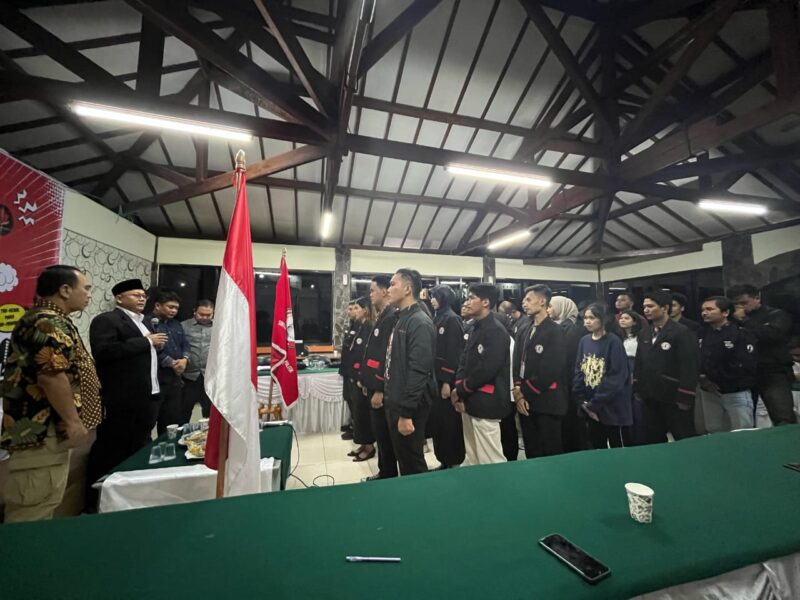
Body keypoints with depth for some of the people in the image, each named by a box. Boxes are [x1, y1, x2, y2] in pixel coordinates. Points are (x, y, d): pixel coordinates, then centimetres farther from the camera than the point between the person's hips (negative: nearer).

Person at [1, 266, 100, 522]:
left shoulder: (43, 319, 15)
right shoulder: (50, 323, -19)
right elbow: (51, 376, -27)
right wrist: (73, 421, -19)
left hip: (39, 428, 11)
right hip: (43, 431, -11)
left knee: (40, 505, 21)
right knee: (34, 510, 2)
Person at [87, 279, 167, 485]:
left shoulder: (144, 322, 18)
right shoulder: (106, 320, -8)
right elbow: (103, 351, -24)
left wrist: (156, 346, 6)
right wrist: (146, 341, -18)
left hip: (147, 399, 8)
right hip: (122, 401, -8)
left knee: (139, 450, 18)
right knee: (111, 453, 2)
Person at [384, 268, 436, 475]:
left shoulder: (420, 323, -19)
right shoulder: (401, 320, 10)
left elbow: (418, 371, -25)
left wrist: (406, 413, -23)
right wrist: (389, 397, 16)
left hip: (409, 407, -9)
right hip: (395, 402, 9)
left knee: (412, 460, 8)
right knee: (402, 457, 21)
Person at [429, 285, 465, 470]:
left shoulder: (452, 319, -12)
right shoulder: (437, 319, 12)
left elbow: (454, 353, -17)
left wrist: (448, 381, -18)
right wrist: (433, 376, 12)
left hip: (447, 379, -8)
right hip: (436, 377, 8)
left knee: (450, 421, 3)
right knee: (437, 420, 13)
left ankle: (455, 462, 18)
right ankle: (444, 460, 26)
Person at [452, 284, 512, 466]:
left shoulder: (496, 331, -15)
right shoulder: (475, 329, 13)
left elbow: (486, 370, -22)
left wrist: (460, 390, -11)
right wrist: (459, 391, -2)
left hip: (485, 403, -9)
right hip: (469, 401, 9)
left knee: (490, 459, 3)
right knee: (472, 457, 19)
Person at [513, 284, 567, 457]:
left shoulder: (554, 332, -9)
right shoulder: (525, 331, 13)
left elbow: (549, 371, -17)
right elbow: (517, 363, 8)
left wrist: (524, 391, -11)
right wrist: (518, 390, -6)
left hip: (546, 402, -6)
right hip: (525, 401, 6)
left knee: (551, 453, 6)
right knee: (531, 452, 15)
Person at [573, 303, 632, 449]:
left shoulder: (614, 342, -11)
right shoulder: (584, 341, 3)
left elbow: (616, 378, -16)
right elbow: (578, 371, 4)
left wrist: (594, 404, -14)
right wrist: (582, 401, -4)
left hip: (612, 408, -4)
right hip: (589, 408, 5)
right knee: (597, 449, 17)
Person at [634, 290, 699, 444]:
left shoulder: (682, 333, -10)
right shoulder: (646, 336, 11)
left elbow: (689, 368, -15)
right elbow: (639, 365, 13)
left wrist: (685, 398, -18)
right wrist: (638, 390, 8)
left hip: (674, 399, -6)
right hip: (650, 399, 6)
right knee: (652, 441, 15)